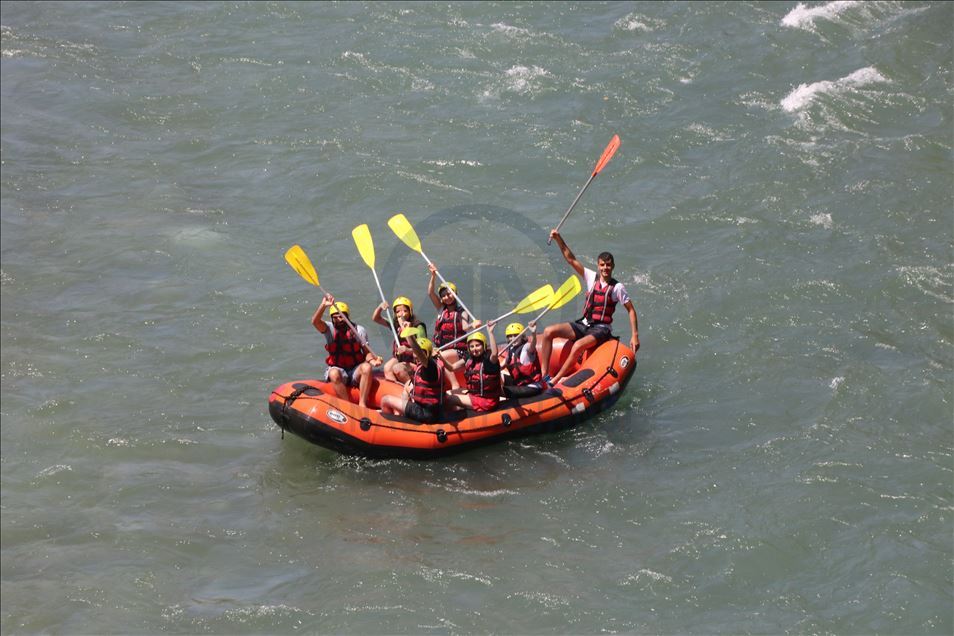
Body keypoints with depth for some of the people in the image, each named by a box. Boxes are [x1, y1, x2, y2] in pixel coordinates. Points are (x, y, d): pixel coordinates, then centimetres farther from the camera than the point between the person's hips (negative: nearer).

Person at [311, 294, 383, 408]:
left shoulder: (359, 330, 2)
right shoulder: (329, 329, 0)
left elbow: (367, 352, 1)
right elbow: (315, 321, -20)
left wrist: (371, 360, -22)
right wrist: (323, 305, -36)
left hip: (356, 371, 1)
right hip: (338, 369, -1)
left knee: (366, 367, -32)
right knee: (334, 373, -36)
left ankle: (362, 404, -31)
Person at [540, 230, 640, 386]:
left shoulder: (617, 287, -6)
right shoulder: (591, 277, 6)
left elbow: (631, 310, -3)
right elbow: (571, 259, 4)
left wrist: (635, 336, -10)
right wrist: (559, 239, -7)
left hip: (601, 329, -6)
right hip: (583, 324, 6)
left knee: (578, 346, -35)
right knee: (548, 332, -13)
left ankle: (553, 382, -30)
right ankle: (544, 376, -17)